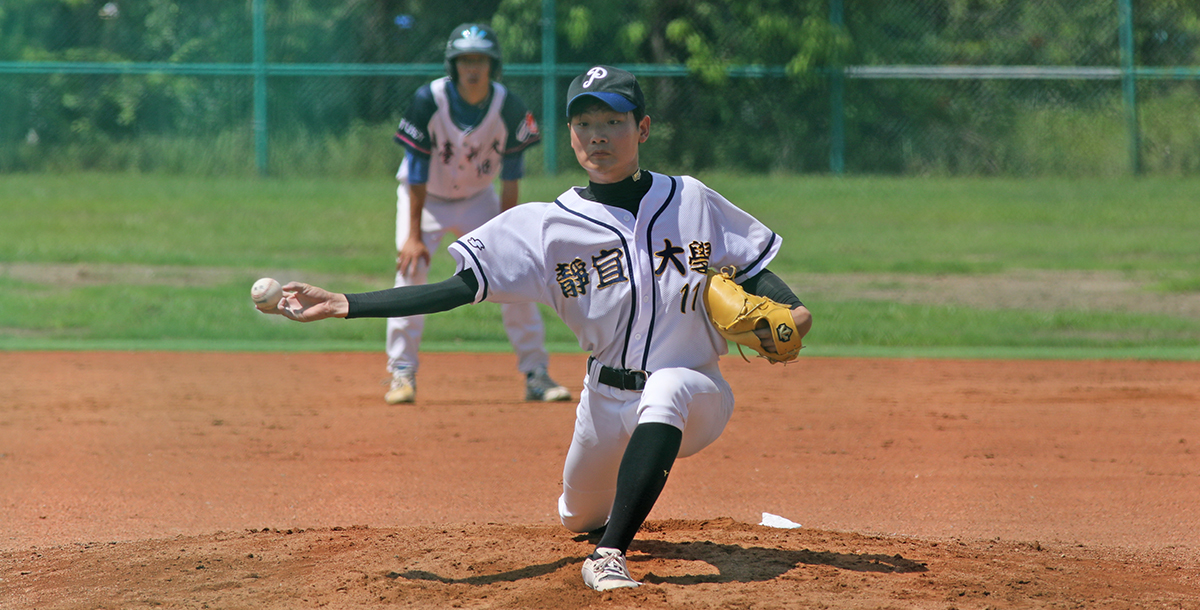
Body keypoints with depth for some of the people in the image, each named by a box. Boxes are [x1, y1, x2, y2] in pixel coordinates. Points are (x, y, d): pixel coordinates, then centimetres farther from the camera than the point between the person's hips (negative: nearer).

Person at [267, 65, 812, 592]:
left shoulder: (690, 201, -3)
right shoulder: (548, 227, -6)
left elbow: (755, 266, 7)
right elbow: (458, 288, -12)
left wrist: (792, 312, -17)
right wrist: (343, 306, -21)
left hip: (696, 391, -3)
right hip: (608, 401, 3)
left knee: (666, 391, -38)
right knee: (579, 518, 16)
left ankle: (610, 555, -35)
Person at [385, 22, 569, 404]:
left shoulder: (508, 108, -20)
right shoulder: (428, 101, -26)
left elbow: (511, 176, -12)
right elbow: (417, 171, -21)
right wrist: (413, 235, -23)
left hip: (478, 198, 2)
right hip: (425, 199, -2)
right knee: (411, 270, -20)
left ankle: (536, 375, 2)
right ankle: (402, 374, -13)